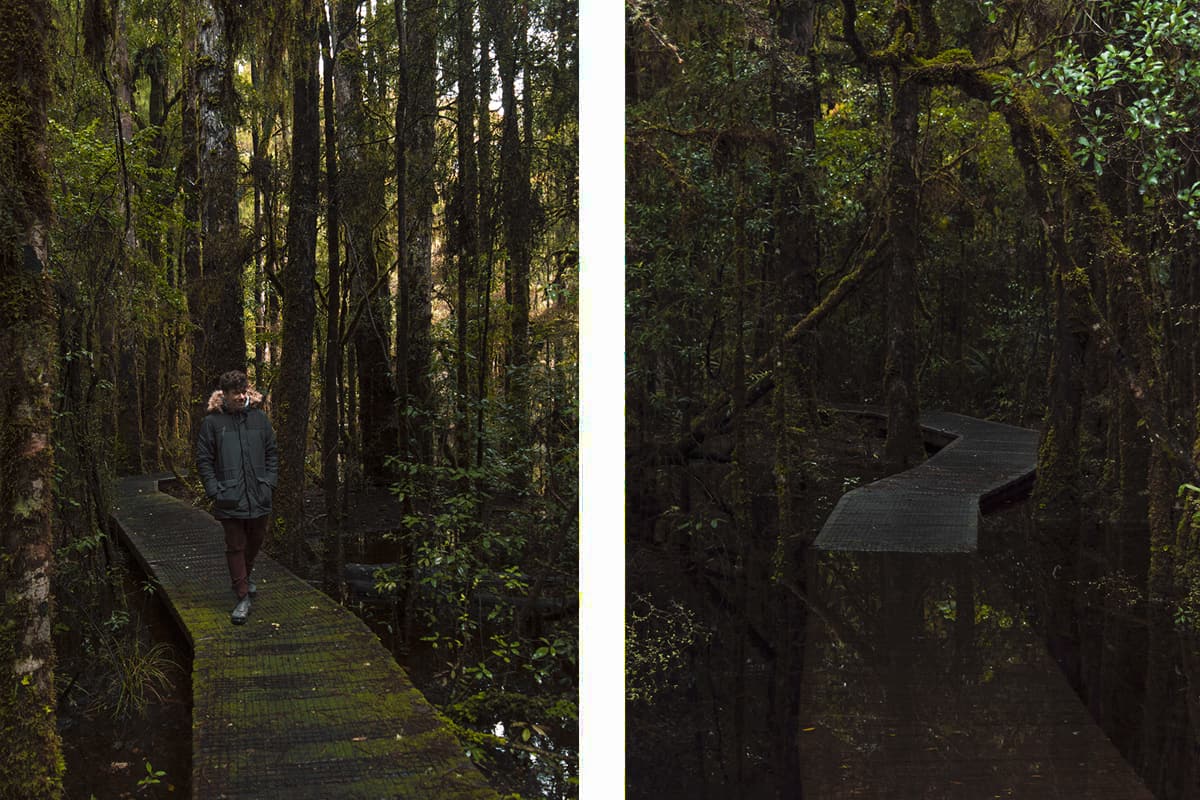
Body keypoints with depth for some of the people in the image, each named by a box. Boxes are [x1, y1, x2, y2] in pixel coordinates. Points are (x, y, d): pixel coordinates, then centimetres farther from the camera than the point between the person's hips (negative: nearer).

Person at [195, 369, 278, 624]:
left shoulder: (259, 418, 5)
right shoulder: (212, 422, -4)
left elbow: (272, 454, 12)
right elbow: (204, 460, -1)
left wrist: (269, 483, 2)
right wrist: (215, 491, -9)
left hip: (259, 498, 3)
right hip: (230, 499, -3)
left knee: (256, 540, 17)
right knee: (235, 547, 0)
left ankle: (245, 576, 43)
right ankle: (242, 597, 6)